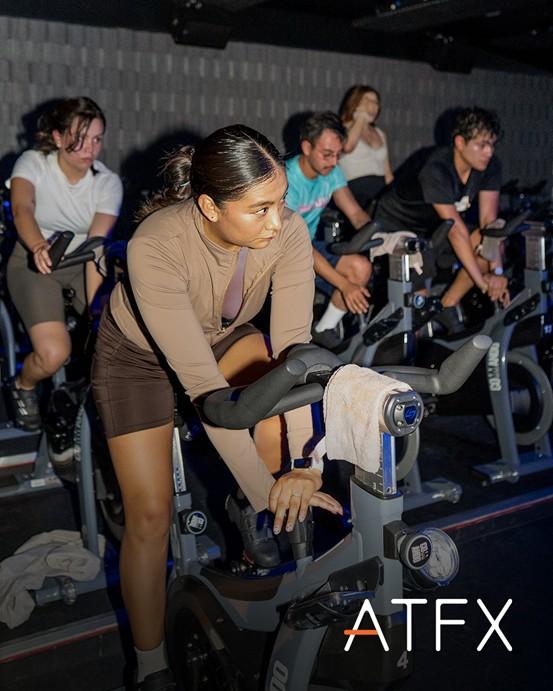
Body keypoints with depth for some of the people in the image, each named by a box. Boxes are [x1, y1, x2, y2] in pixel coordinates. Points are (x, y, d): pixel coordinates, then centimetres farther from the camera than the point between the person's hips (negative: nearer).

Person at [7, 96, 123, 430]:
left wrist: (94, 308, -33)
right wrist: (39, 247, -57)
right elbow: (22, 209, -34)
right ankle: (24, 388, 12)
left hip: (81, 266, 3)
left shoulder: (108, 182, -11)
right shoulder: (33, 163, -14)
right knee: (54, 353, -25)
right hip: (35, 264, -2)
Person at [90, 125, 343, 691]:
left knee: (281, 412, -24)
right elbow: (201, 380, -41)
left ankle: (248, 510, 8)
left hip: (224, 335, 4)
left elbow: (293, 343, -30)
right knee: (151, 514, -6)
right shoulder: (156, 245, -40)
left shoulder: (287, 231, -29)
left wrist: (303, 465, -39)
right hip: (138, 352, -3)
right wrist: (265, 489, -39)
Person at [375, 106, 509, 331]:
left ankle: (448, 306, 2)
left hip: (435, 228, 7)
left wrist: (496, 271, -30)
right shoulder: (436, 171, -33)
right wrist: (481, 280, -37)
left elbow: (488, 220, -18)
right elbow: (456, 230, -36)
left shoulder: (490, 166, -14)